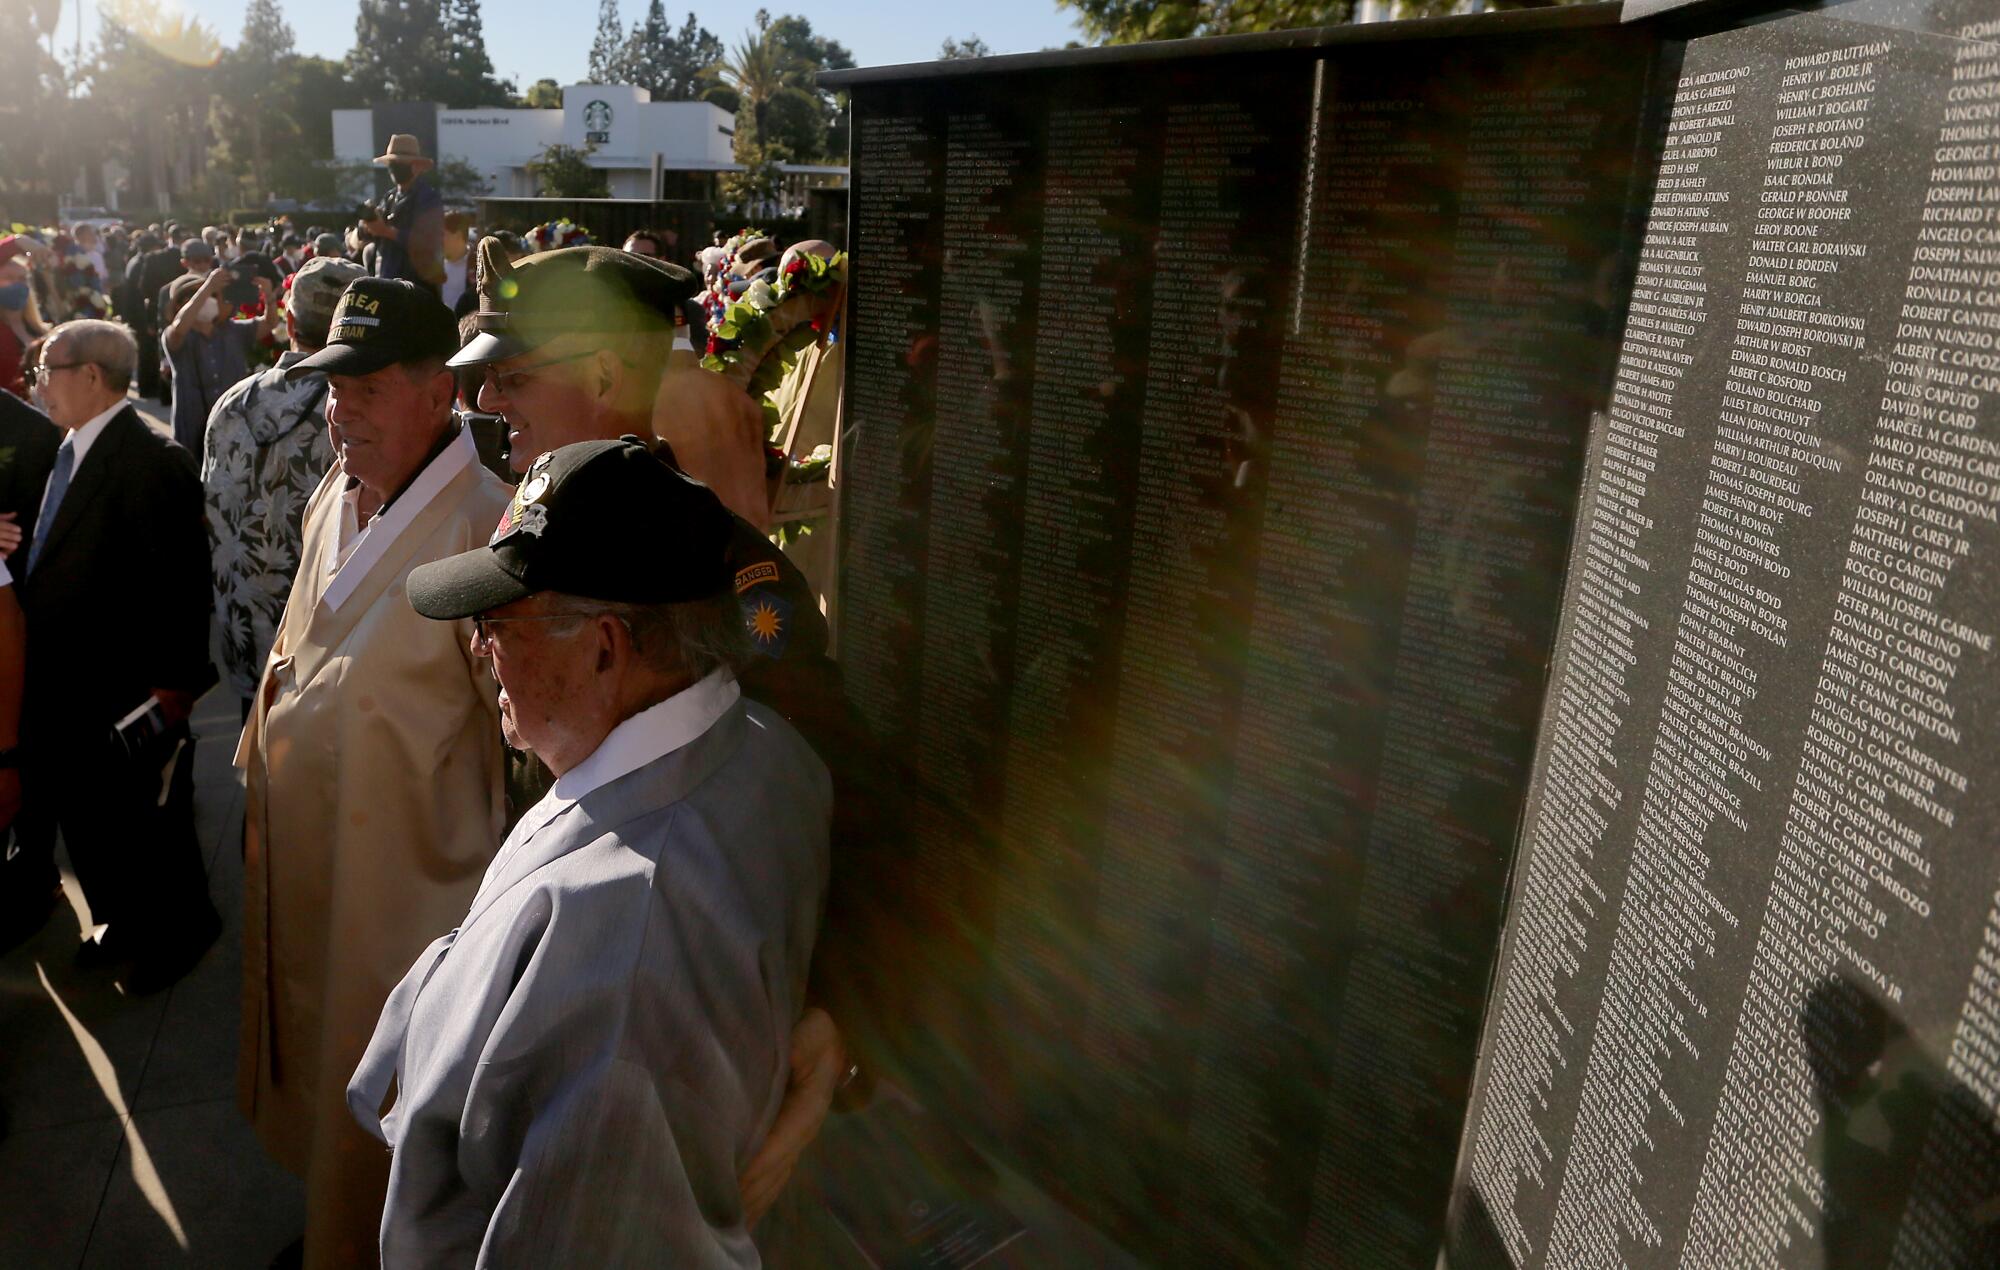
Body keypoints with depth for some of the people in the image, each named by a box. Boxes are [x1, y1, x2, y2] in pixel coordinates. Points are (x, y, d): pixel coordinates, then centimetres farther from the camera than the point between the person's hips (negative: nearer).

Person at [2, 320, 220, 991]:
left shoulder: (151, 461, -22)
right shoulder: (72, 450, 7)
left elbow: (179, 583, -23)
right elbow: (57, 568, 15)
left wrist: (174, 686, -21)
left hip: (127, 696, -9)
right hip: (67, 691, 9)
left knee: (143, 825, 10)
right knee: (84, 815, 22)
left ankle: (171, 935, 31)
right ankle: (123, 924, 42)